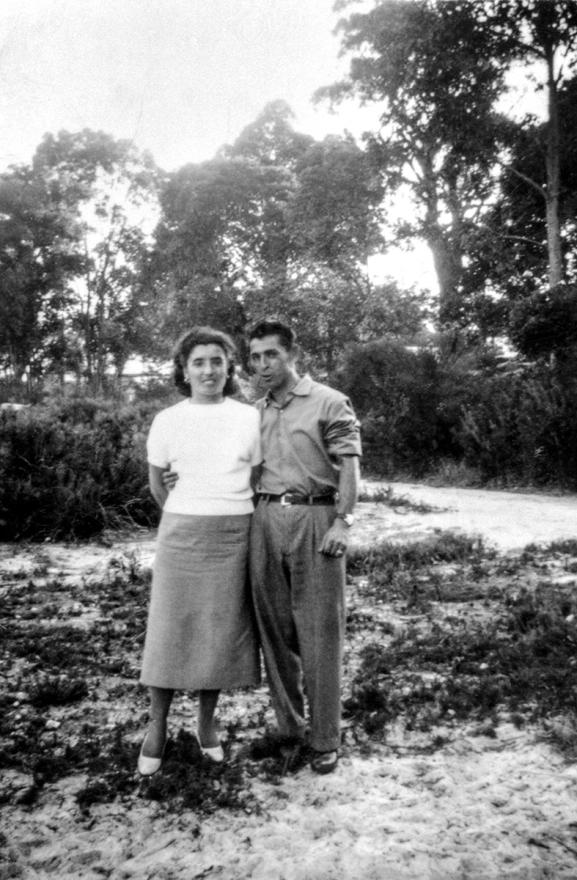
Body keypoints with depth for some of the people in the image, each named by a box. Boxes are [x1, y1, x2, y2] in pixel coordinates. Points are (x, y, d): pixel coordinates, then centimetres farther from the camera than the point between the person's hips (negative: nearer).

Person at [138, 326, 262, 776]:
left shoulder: (250, 418, 1)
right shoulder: (167, 421, 0)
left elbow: (257, 480, 8)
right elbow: (157, 484, 11)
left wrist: (232, 520, 7)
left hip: (234, 536, 1)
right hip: (181, 534, 0)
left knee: (222, 632, 7)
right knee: (170, 631, 4)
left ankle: (207, 723, 26)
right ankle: (157, 728, 21)